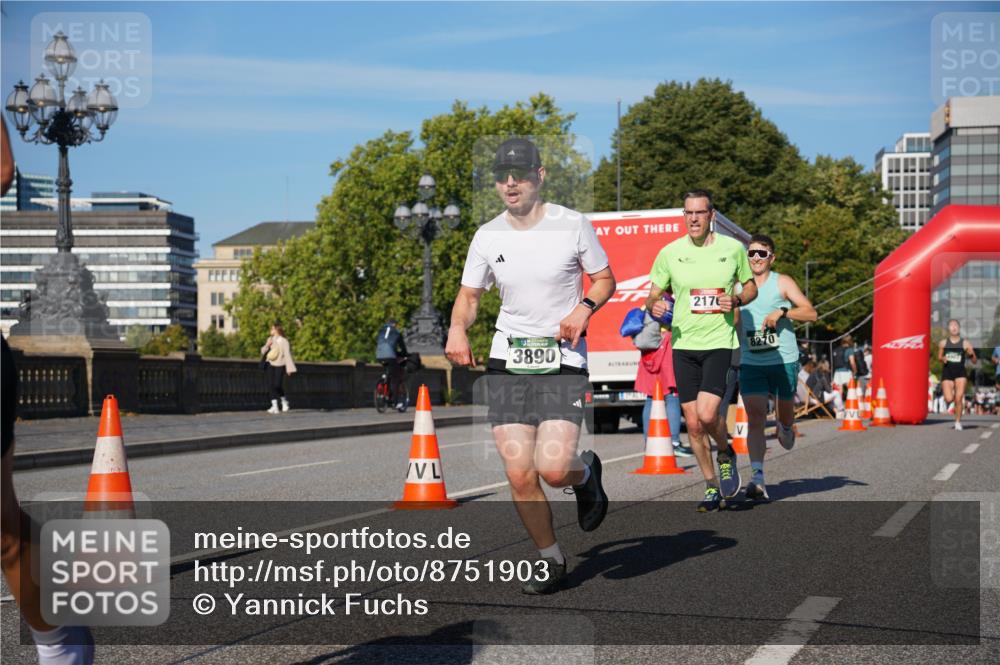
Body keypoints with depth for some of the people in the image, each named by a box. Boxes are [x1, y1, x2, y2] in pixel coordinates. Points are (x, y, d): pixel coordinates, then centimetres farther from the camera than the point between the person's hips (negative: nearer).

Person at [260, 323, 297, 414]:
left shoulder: (284, 341, -9)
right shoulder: (270, 339, 9)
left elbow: (287, 354, -11)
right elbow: (263, 351, 14)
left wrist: (289, 368, -14)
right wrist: (267, 345, -7)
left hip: (280, 365, -5)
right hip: (271, 365, 5)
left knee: (277, 385, -11)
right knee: (272, 385, -3)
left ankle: (284, 401, 15)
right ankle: (274, 406, -2)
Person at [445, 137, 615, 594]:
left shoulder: (572, 225, -5)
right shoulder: (487, 237, 3)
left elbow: (605, 279, 7)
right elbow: (469, 295, 13)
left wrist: (584, 307, -14)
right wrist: (457, 329, -8)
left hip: (563, 361, -3)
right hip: (507, 361, 3)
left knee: (553, 469, -16)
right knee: (519, 476, -3)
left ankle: (586, 471, 22)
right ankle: (550, 560, 19)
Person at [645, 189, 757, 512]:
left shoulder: (732, 248, 1)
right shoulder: (669, 253, 3)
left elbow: (751, 287, 13)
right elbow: (653, 296, 11)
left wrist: (736, 300, -8)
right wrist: (654, 306, -13)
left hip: (720, 342, -2)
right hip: (683, 344, 2)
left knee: (707, 414, -18)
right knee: (692, 424, 3)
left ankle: (726, 455, 15)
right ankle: (712, 488, 19)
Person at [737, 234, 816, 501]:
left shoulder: (782, 283, 0)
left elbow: (811, 312, -7)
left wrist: (782, 312, -20)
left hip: (784, 361, -1)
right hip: (751, 363, 1)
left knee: (785, 416, 14)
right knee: (755, 419, -13)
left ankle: (785, 428, 52)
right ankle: (757, 477, -19)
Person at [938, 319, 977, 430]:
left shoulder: (965, 343, 2)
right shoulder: (943, 343, 5)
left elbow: (975, 361, 5)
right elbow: (939, 357, 19)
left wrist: (971, 355, -17)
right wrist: (942, 359, -4)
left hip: (960, 372, 0)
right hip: (947, 372, 1)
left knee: (958, 399, -8)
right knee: (949, 399, -13)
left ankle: (958, 422, 10)